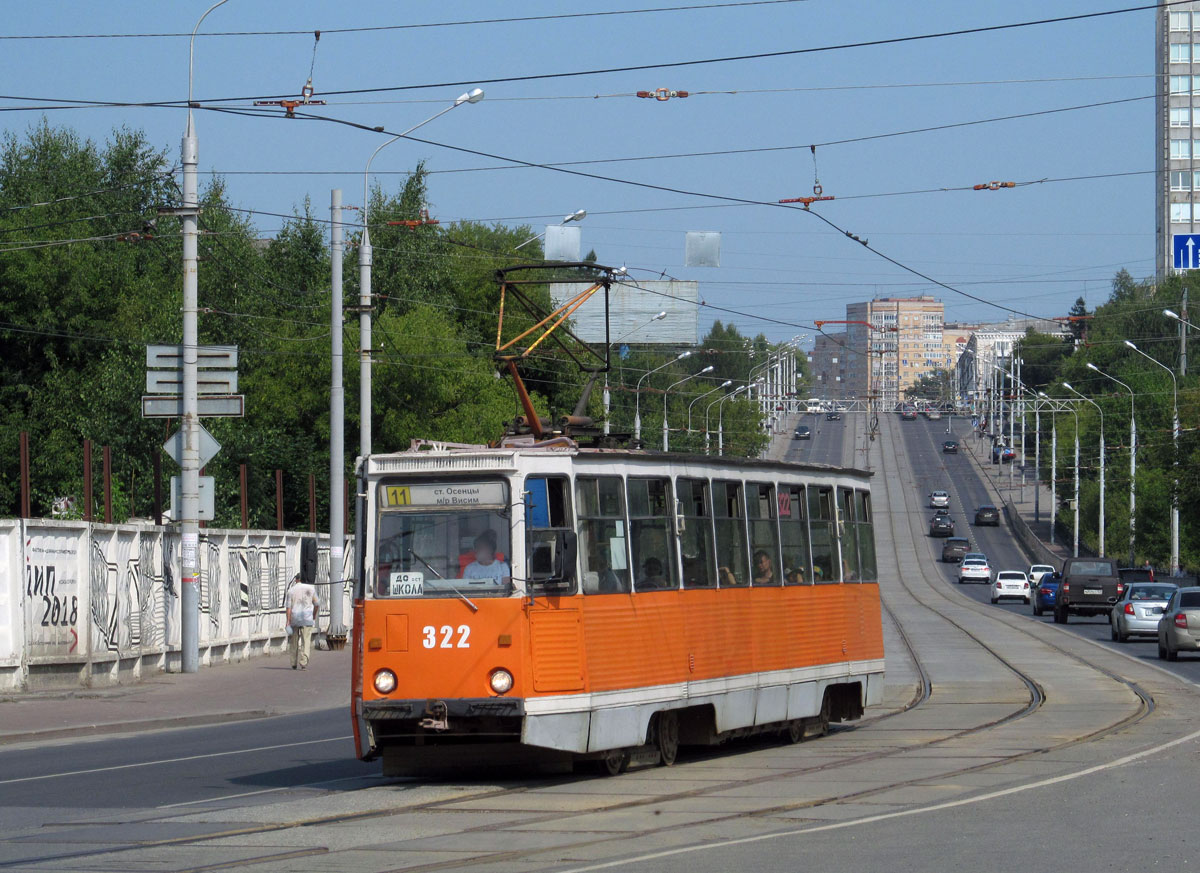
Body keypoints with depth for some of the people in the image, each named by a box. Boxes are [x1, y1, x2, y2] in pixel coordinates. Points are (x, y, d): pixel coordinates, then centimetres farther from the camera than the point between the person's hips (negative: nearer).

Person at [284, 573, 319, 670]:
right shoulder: (310, 588, 2)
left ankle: (294, 664, 19)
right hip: (307, 618, -1)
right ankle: (303, 663, -13)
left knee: (294, 642, 13)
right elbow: (317, 605, 5)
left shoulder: (291, 590, 1)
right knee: (306, 641, -1)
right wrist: (314, 617, 19)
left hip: (294, 618, 1)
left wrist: (288, 623, -6)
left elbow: (288, 608, -5)